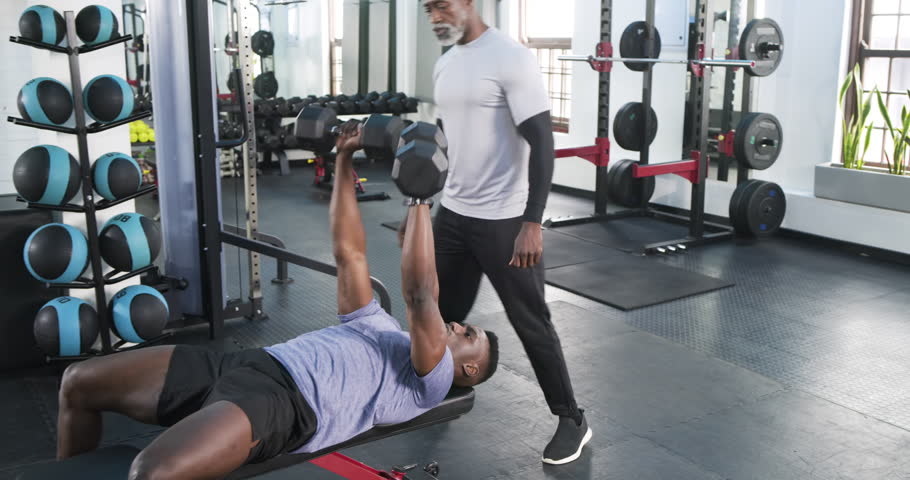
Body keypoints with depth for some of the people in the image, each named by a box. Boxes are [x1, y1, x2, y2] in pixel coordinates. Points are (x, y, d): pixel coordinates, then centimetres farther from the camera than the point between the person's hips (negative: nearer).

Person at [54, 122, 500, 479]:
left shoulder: (430, 380, 9)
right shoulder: (380, 328, 33)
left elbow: (419, 296, -7)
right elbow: (349, 254, 29)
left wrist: (419, 198, -9)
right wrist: (343, 165, 23)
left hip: (285, 399, -9)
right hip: (242, 365, 9)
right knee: (79, 381, 3)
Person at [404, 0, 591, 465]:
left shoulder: (511, 58, -16)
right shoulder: (445, 65, 10)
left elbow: (541, 142, -19)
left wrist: (532, 222, -25)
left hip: (503, 221, -8)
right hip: (452, 213, 8)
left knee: (530, 322, 2)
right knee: (443, 313, 15)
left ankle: (571, 420, 18)